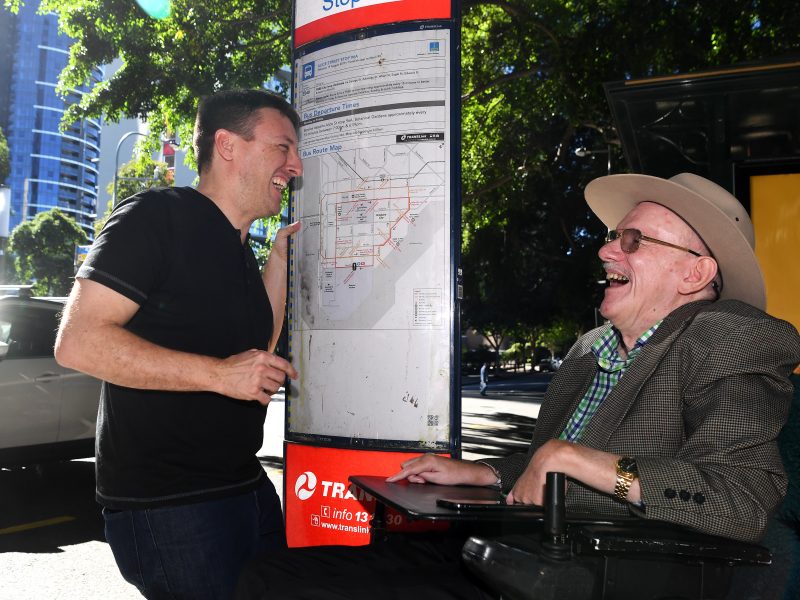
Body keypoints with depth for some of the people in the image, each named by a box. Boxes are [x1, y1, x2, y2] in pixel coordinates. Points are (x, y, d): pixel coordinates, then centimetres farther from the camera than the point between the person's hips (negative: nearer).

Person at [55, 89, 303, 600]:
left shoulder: (238, 251, 13)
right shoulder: (157, 217, -14)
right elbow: (78, 341, -21)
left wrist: (281, 256, 10)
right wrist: (217, 373, -24)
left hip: (247, 488, 9)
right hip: (166, 502, -9)